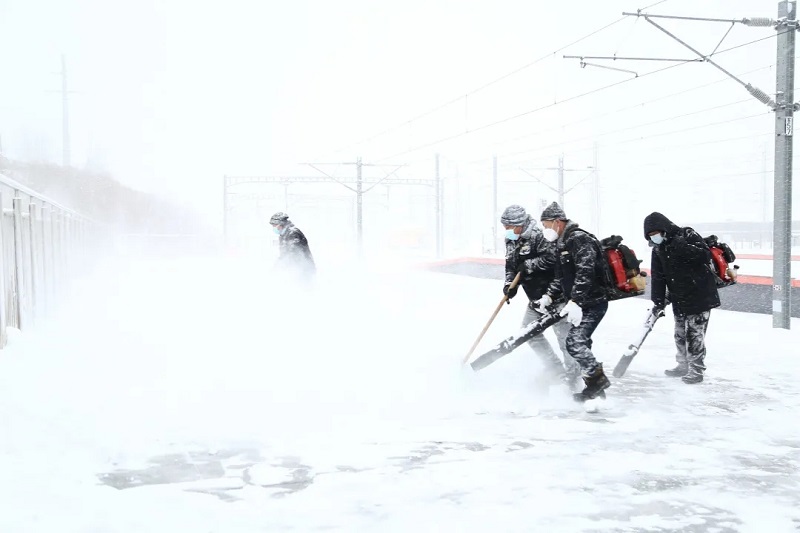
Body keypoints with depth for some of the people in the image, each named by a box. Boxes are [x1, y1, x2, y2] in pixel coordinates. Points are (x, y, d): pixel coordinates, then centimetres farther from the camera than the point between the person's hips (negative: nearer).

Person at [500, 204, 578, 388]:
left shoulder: (537, 236, -18)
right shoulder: (511, 241, 9)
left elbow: (552, 258, -29)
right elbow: (511, 266, 10)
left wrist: (528, 265, -24)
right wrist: (509, 284, -7)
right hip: (536, 296, 10)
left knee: (563, 331, -5)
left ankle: (574, 375, 8)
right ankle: (556, 371, 21)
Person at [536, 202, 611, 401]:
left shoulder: (580, 239, -16)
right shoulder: (562, 244, 16)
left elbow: (585, 273, -26)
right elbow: (562, 278, 21)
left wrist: (574, 301, -31)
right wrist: (550, 296, 7)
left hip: (592, 303, -11)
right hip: (580, 303, 11)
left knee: (575, 341, -18)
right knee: (579, 342, 14)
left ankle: (597, 377, -10)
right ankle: (595, 387, 22)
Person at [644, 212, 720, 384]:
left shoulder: (688, 236, -12)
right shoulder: (658, 249, 5)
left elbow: (706, 255, -20)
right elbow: (657, 277, 3)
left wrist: (685, 248, -34)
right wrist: (658, 302, -2)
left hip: (699, 294, -7)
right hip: (679, 298, 7)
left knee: (694, 334, -4)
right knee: (680, 333, 14)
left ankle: (696, 369, 5)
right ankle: (684, 365, 28)